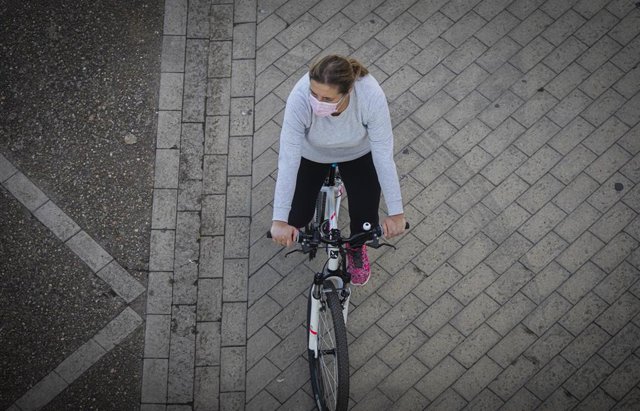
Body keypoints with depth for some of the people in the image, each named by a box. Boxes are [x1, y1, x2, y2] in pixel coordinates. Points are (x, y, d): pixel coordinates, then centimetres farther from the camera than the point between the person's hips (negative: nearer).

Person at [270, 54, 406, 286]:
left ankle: (356, 248, 33)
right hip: (311, 155, 0)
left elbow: (383, 156, -32)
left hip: (358, 154, 0)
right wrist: (280, 220, -38)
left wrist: (396, 213, -32)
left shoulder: (371, 96, -39)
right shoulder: (300, 98, -39)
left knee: (366, 223, -5)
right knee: (296, 219, -3)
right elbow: (288, 159, -37)